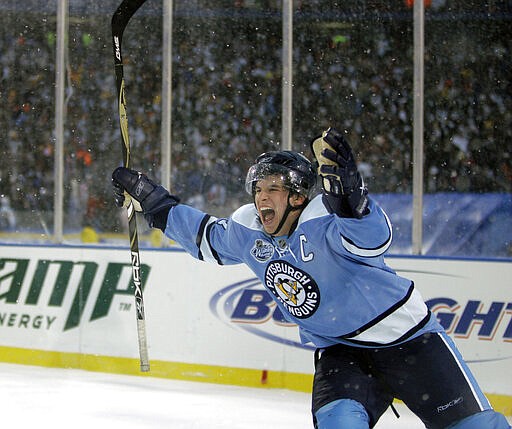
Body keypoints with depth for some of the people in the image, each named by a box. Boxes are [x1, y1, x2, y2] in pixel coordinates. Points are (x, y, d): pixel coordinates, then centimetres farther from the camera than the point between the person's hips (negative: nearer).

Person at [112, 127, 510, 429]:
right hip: (341, 351, 5)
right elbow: (207, 237, 18)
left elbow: (372, 238, -45)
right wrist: (151, 200, 17)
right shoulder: (250, 232, -3)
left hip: (407, 339, -5)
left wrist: (348, 188, -61)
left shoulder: (321, 223, -24)